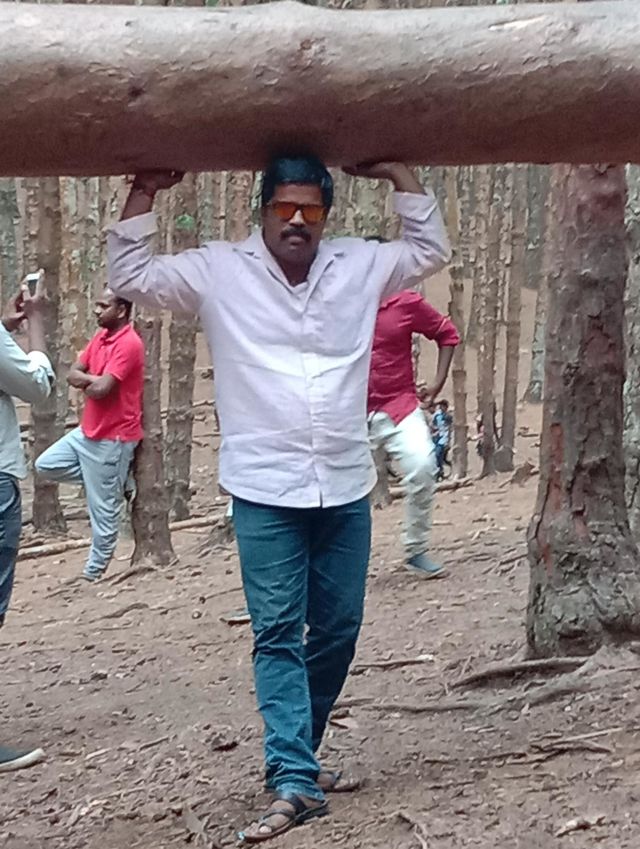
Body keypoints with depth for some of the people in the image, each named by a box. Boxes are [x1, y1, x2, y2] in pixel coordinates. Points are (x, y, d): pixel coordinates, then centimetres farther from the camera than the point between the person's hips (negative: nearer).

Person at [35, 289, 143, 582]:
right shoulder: (100, 337, 9)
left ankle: (94, 571, 16)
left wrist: (87, 383, -4)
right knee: (46, 465, 16)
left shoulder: (129, 344, -21)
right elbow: (73, 374, 6)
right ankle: (112, 481, 16)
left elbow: (101, 389, -27)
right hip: (87, 431, 10)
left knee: (102, 511, 2)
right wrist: (95, 380, -14)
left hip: (112, 439, -10)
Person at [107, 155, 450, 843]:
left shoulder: (359, 266, 8)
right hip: (264, 493, -3)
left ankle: (295, 756, 28)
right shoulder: (220, 271, 1)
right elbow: (131, 277, 3)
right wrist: (144, 193, -2)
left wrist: (397, 173, 12)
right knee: (277, 635, -5)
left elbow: (431, 250, 19)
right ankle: (295, 782, -5)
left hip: (345, 489, 3)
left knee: (337, 629, 10)